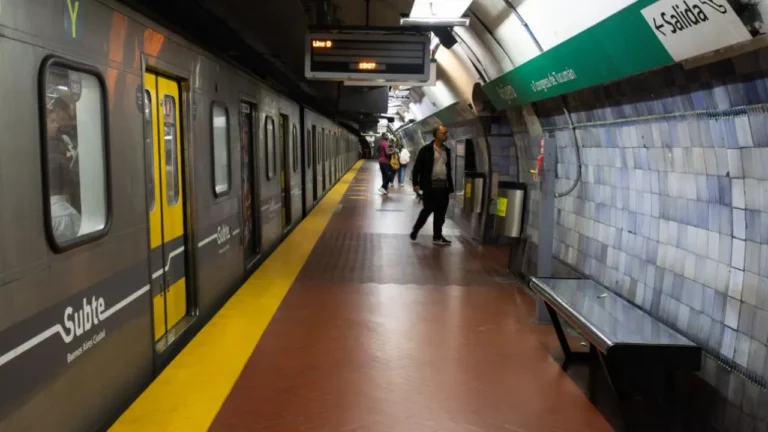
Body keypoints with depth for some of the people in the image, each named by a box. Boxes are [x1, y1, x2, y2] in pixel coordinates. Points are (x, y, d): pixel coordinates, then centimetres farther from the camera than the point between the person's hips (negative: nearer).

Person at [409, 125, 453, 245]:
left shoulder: (446, 150, 13)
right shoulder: (426, 149, -5)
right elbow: (417, 167, -5)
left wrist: (450, 187, 13)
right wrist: (416, 183, -12)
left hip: (443, 186, 5)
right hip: (430, 186, -5)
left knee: (440, 213, 6)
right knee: (428, 210, -2)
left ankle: (437, 236, 14)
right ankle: (415, 230, 17)